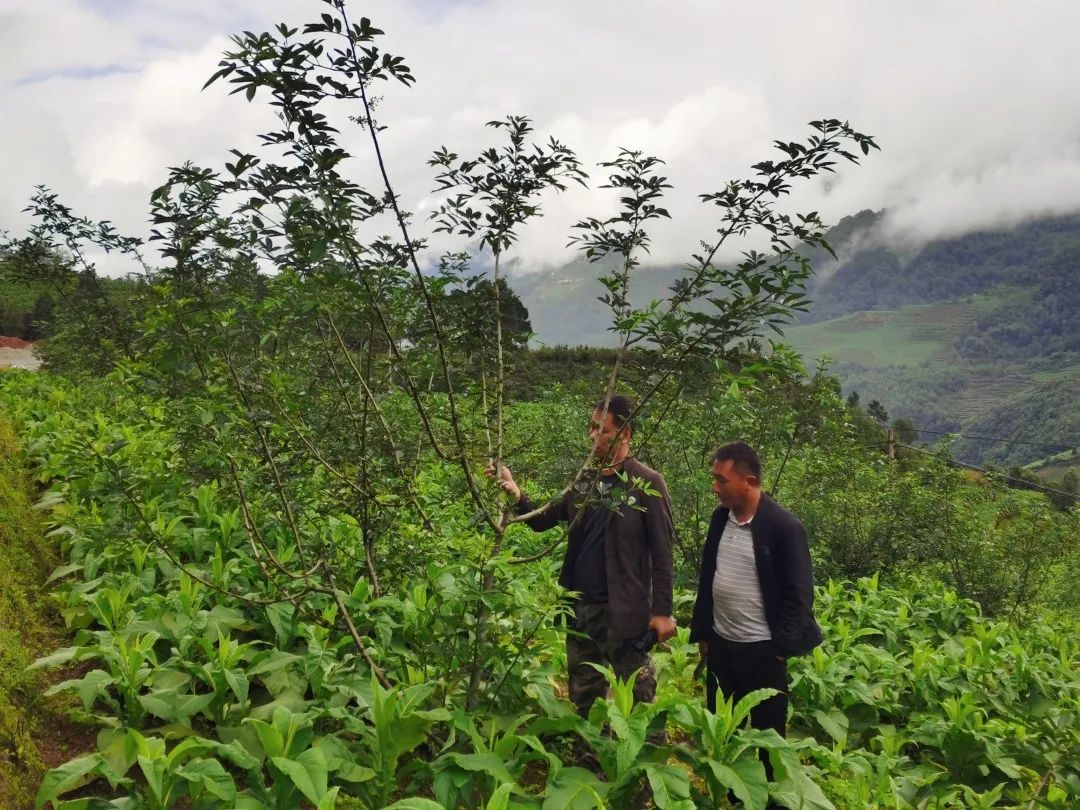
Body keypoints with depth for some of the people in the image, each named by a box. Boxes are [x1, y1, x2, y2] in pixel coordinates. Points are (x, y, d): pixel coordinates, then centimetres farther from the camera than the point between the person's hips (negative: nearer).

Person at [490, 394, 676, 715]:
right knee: (583, 698, 16)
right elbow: (542, 521, 10)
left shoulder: (648, 484, -9)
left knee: (637, 700, 4)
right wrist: (517, 494, -9)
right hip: (580, 607, 6)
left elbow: (661, 552, -10)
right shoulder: (583, 480, 8)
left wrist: (662, 611, -13)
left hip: (623, 610, -6)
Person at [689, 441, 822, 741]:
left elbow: (798, 593, -12)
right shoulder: (720, 517, 3)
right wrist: (701, 633, 11)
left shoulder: (785, 526, -15)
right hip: (720, 644, 6)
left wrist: (781, 648, -12)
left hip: (762, 649, -6)